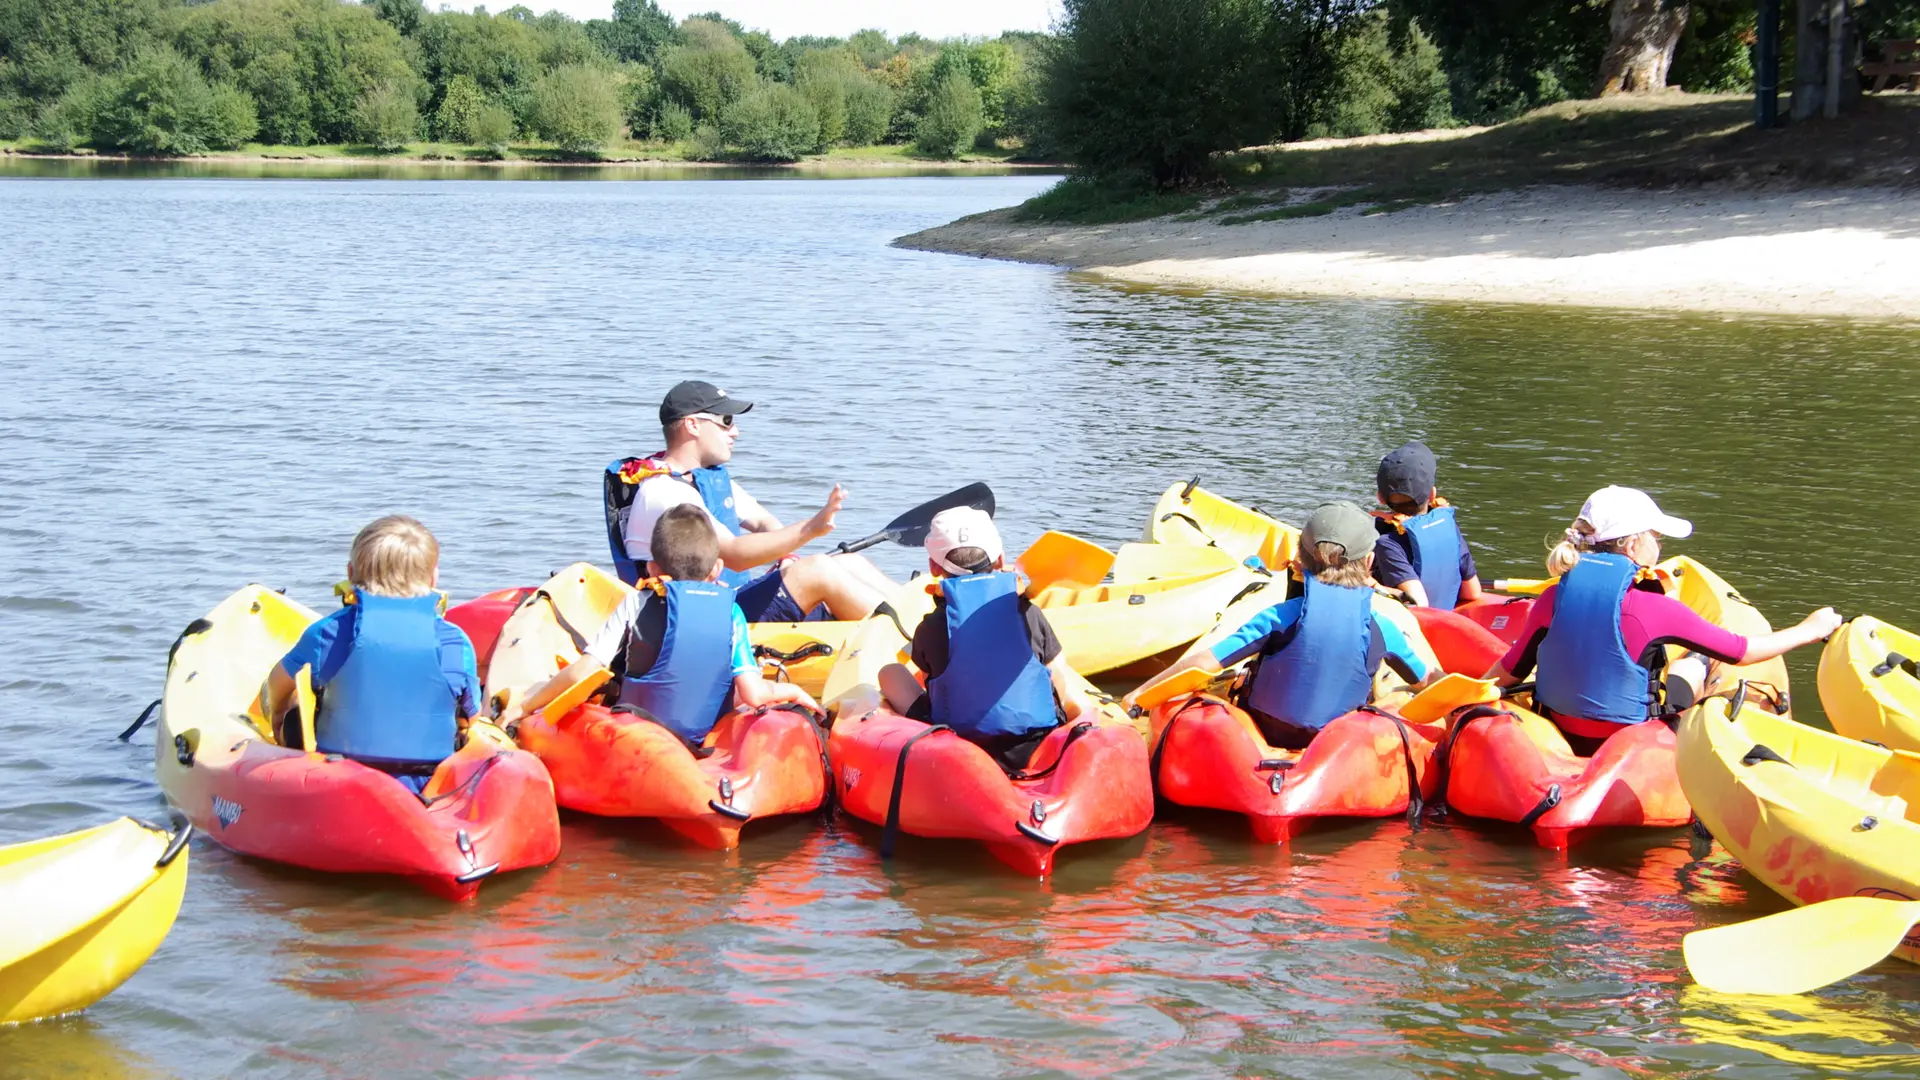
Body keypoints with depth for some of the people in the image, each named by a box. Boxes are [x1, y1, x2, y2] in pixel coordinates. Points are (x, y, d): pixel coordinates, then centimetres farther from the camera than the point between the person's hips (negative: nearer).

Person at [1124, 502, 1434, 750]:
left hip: (1267, 731, -1)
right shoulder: (1383, 630, -15)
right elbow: (1426, 679, 4)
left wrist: (1140, 693, -11)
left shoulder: (1281, 617, -20)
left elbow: (1205, 662, -21)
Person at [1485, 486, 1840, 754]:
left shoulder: (1552, 599, -11)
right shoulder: (1654, 609, -21)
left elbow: (1508, 673, -2)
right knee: (1693, 661, 26)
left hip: (1559, 739, 3)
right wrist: (1809, 630, 6)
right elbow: (1742, 652, -10)